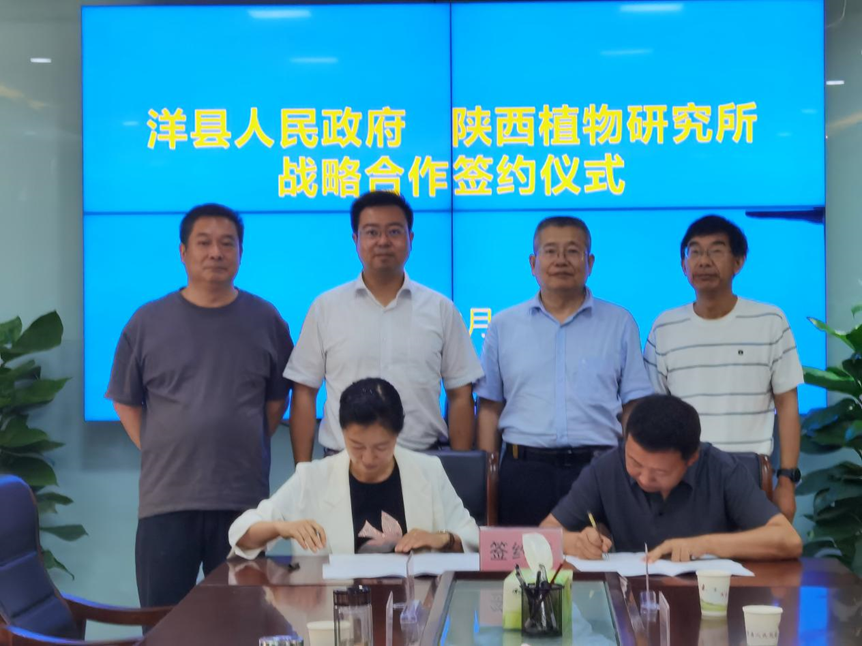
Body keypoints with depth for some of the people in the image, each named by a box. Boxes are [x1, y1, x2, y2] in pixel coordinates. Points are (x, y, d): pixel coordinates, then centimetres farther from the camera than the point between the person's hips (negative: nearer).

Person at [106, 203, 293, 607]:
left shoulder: (265, 320, 5)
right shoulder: (148, 322, 3)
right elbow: (125, 400, 10)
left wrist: (248, 447, 5)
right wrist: (157, 451, 2)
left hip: (244, 498, 1)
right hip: (166, 498, 0)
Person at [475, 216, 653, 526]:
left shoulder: (619, 324, 8)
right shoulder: (504, 326, 11)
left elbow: (634, 408, 6)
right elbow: (489, 407, 11)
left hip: (598, 467, 0)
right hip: (524, 469, 1)